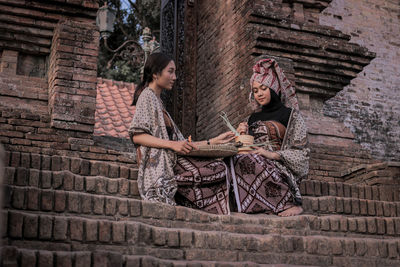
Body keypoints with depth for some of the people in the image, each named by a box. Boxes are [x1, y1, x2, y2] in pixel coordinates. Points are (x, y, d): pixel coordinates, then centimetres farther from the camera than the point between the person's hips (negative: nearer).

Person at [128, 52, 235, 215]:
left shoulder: (156, 100, 29)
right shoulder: (147, 95, 1)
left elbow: (178, 141, 23)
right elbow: (136, 135, -13)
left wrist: (213, 141, 19)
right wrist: (172, 144, -21)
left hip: (171, 163, 9)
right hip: (159, 168, -9)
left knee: (219, 168, -9)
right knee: (219, 170, -19)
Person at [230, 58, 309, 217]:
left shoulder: (290, 114, 8)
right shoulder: (253, 118, 25)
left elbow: (301, 153, -1)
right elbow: (246, 148, 24)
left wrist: (272, 154, -15)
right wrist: (242, 136, 3)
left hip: (278, 167, -5)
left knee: (246, 161, -35)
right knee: (236, 159, -29)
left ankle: (291, 204, -27)